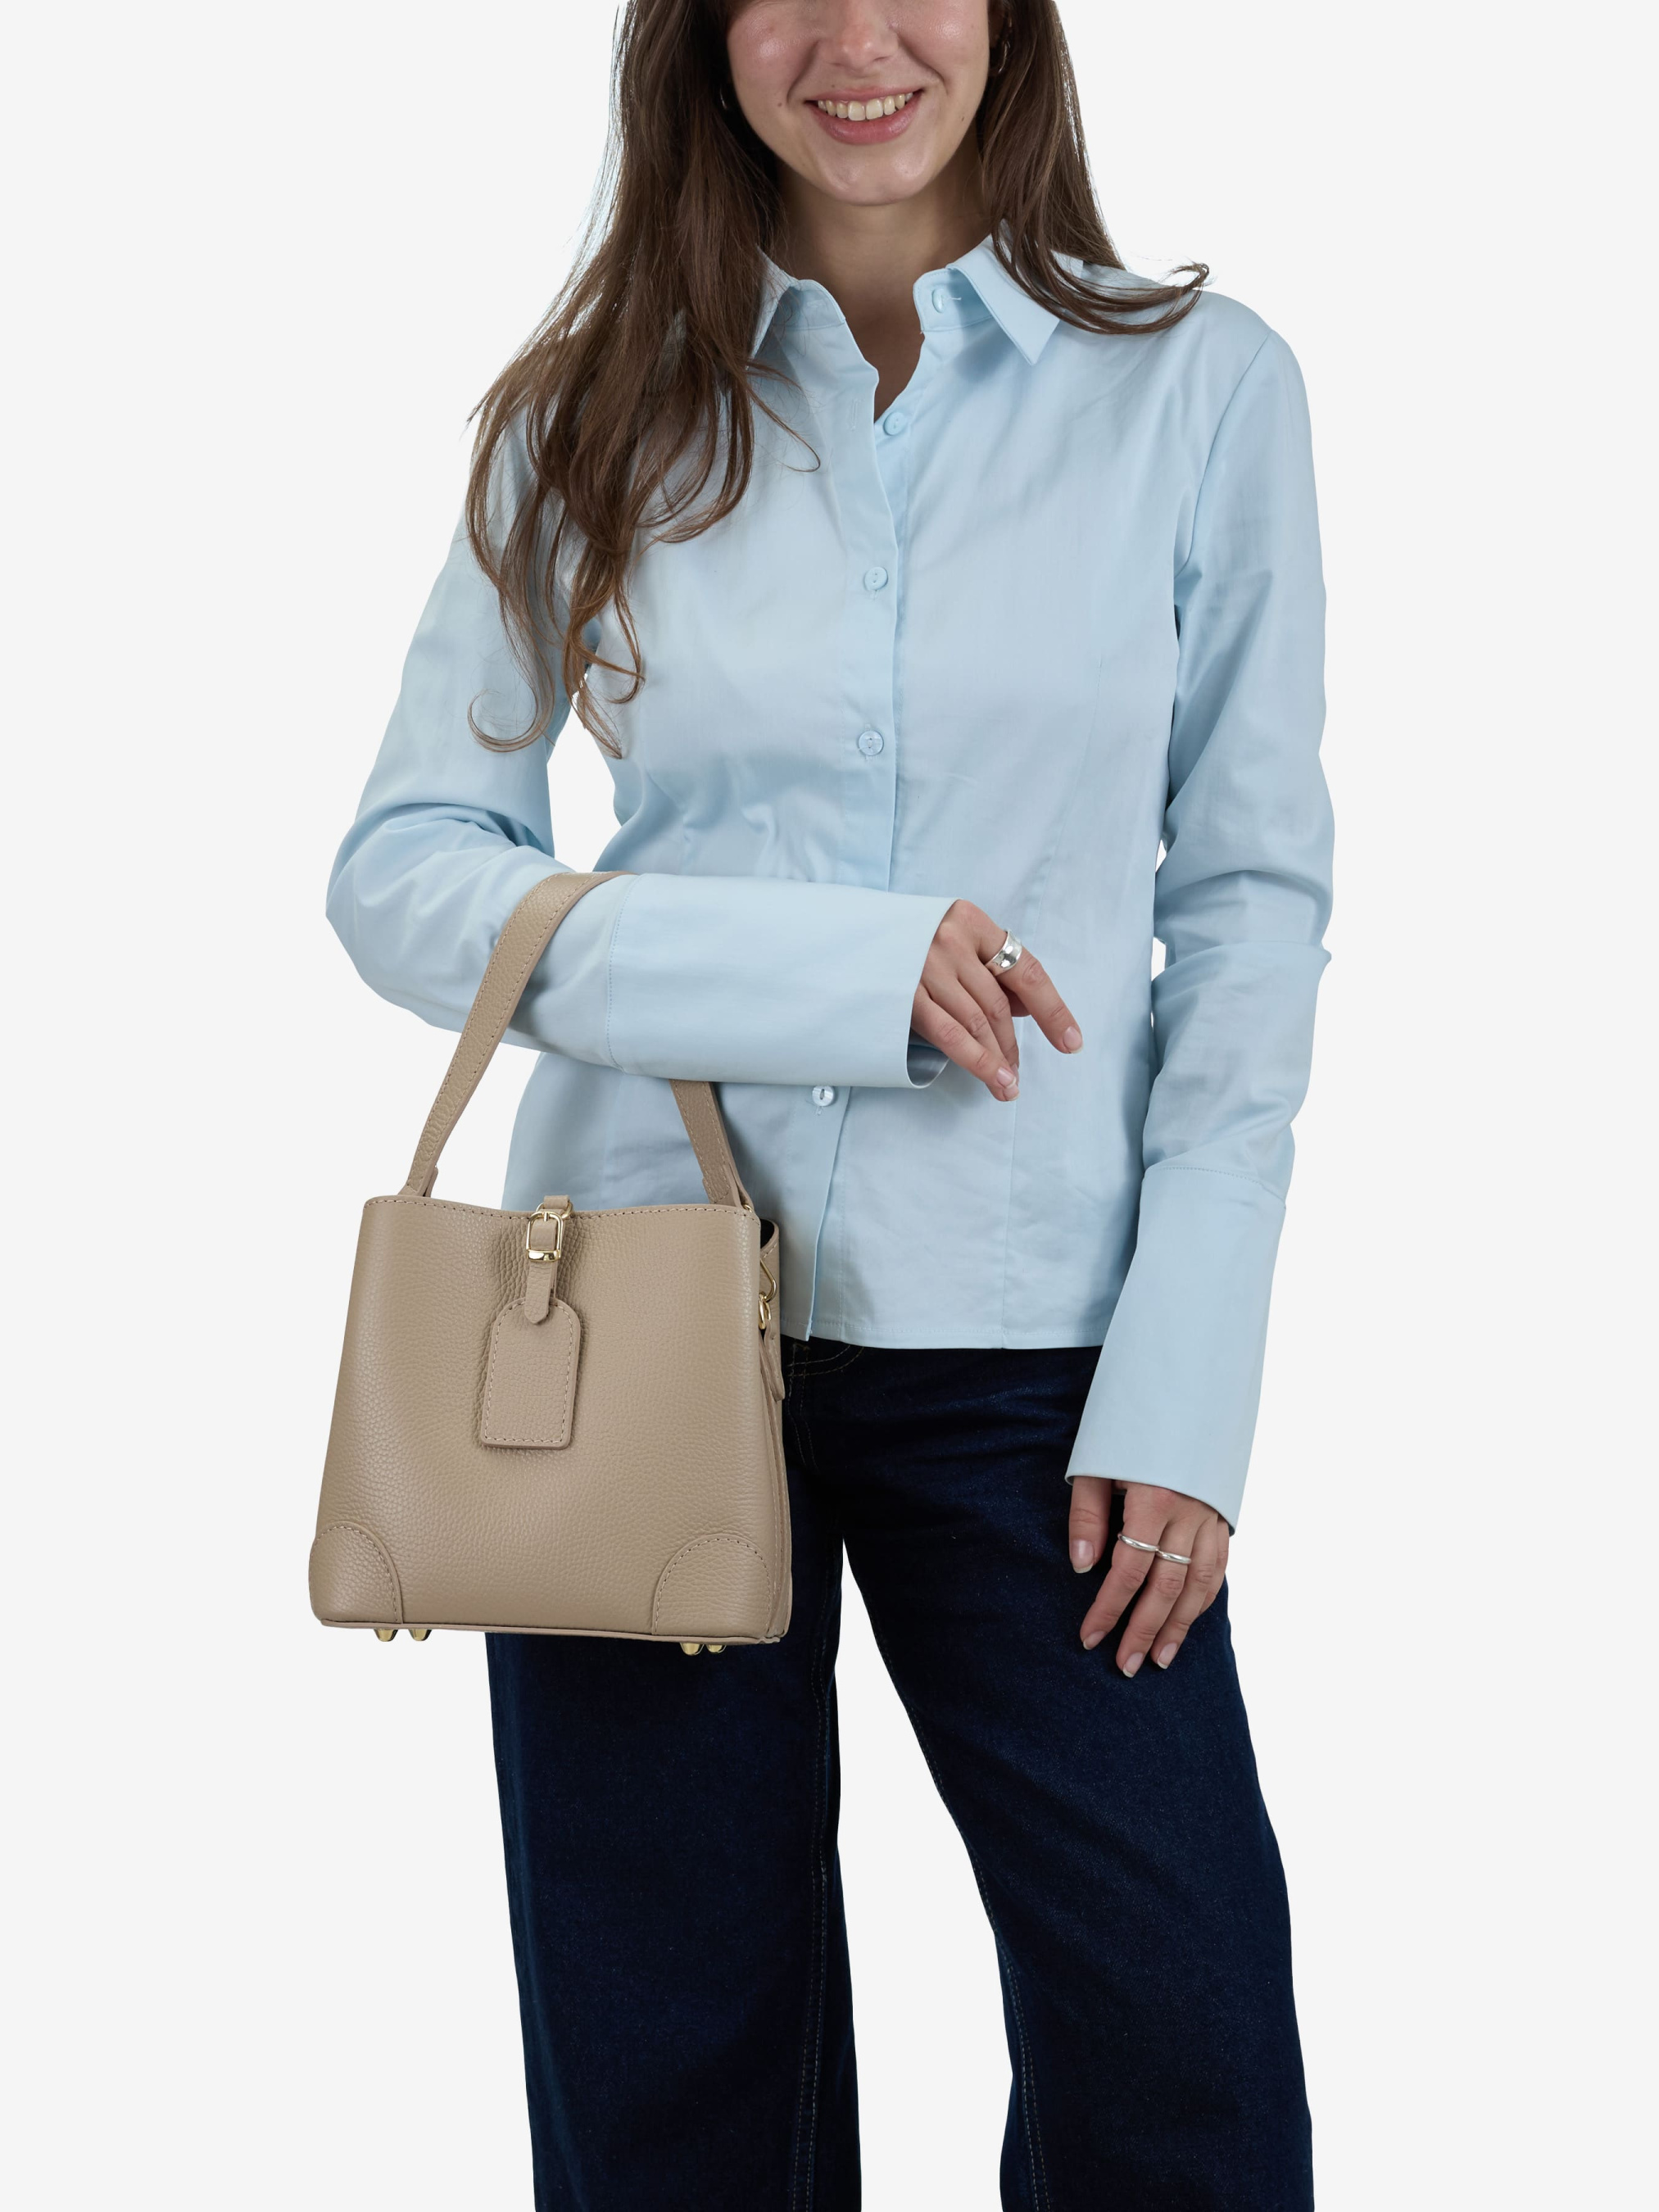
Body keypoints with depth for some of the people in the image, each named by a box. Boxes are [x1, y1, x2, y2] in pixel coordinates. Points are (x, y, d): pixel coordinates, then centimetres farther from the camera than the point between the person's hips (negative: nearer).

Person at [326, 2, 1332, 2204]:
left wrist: (1187, 1381, -6)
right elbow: (403, 867, 0)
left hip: (1029, 1341, 0)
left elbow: (1253, 899, 2)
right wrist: (832, 970, -14)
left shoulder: (1202, 388, 2)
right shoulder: (597, 415, 5)